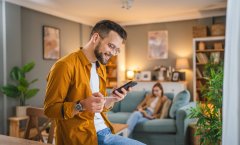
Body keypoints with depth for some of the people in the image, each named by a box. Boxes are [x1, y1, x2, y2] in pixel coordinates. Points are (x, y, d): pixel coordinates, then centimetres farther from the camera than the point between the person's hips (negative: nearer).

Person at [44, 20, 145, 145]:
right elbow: (50, 108, -13)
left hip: (105, 133, 8)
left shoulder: (101, 68, 15)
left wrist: (112, 99, -1)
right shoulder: (65, 65, -13)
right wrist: (81, 106, -27)